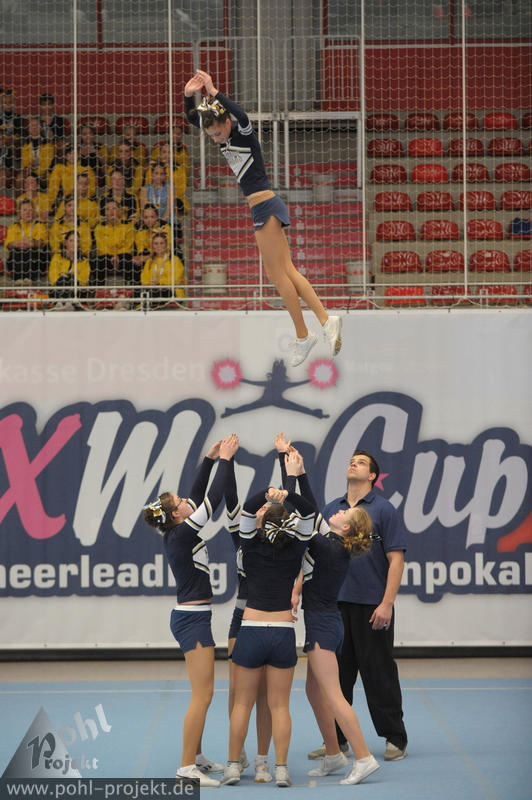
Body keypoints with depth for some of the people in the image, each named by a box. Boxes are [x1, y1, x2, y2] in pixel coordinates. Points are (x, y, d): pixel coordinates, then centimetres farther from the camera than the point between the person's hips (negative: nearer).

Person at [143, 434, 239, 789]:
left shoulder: (177, 533, 8)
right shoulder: (183, 534, -16)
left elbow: (199, 494, 18)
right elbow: (212, 499, -16)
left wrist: (211, 459, 14)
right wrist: (225, 460, -7)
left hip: (191, 616, 10)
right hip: (193, 617, -10)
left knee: (203, 693, 17)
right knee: (203, 695, -10)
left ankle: (196, 756, 25)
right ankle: (186, 768, -11)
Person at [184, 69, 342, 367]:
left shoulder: (244, 134, -10)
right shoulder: (226, 138, 12)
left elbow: (242, 116, -33)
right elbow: (193, 118, 11)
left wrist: (214, 93, -36)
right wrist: (189, 95, -8)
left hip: (266, 206, -9)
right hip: (262, 208, 9)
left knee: (279, 274, -6)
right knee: (285, 272, 4)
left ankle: (303, 336, -2)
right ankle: (326, 320, -3)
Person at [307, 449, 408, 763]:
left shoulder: (383, 509, -3)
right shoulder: (331, 510, 13)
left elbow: (396, 559, -8)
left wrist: (387, 603, -15)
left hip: (372, 606, -5)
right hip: (335, 604, 5)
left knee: (379, 672, 0)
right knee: (336, 672, 8)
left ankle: (395, 739, 9)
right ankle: (336, 740, 16)